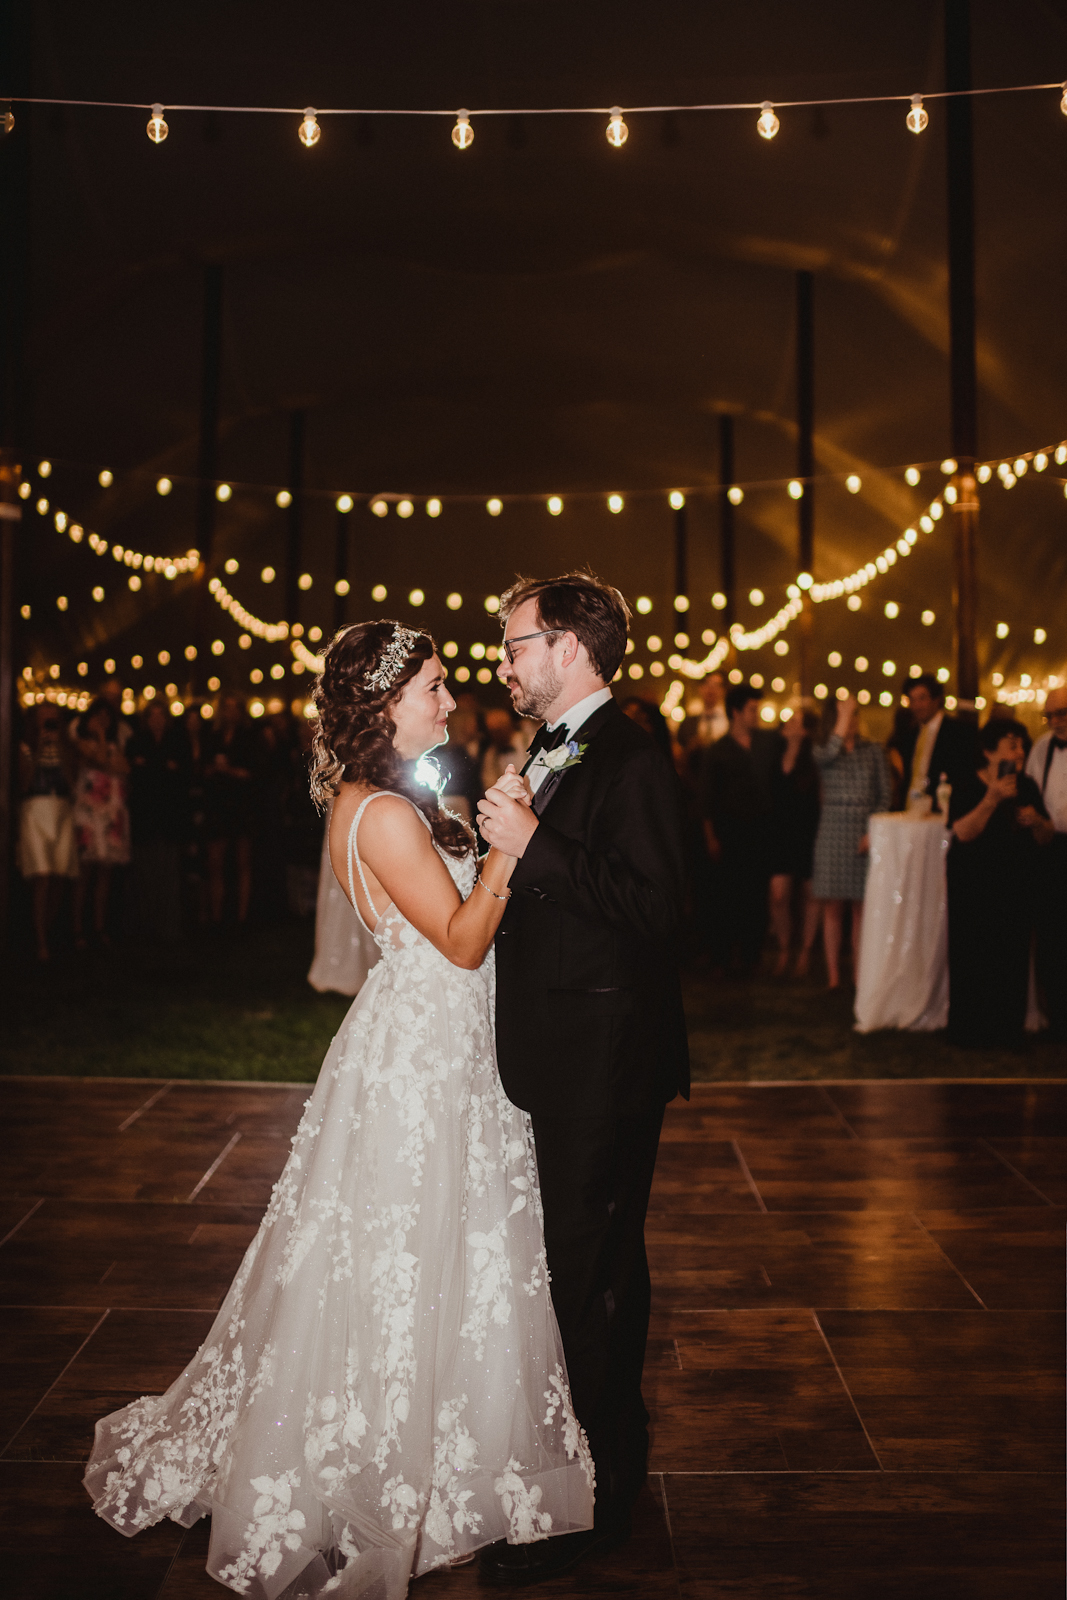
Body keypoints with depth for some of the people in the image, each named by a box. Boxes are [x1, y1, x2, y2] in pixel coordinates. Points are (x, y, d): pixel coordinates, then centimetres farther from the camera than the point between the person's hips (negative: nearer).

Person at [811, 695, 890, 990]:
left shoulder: (873, 751, 9)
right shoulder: (821, 750, 4)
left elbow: (884, 796, 7)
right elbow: (829, 754, -21)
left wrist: (872, 831, -6)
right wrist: (843, 715, -13)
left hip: (866, 832, 1)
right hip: (833, 830, -1)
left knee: (861, 907, 4)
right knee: (833, 907, 0)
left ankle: (859, 974, 10)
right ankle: (833, 976, 4)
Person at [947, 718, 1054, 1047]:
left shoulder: (1026, 787, 7)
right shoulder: (967, 788, -6)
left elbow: (1046, 839, 10)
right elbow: (963, 832, -20)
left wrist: (1037, 821, -12)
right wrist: (992, 800, -27)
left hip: (1017, 887, 4)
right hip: (974, 887, -4)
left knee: (1013, 957, 1)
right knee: (972, 958, -5)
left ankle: (1006, 1030, 12)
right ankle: (970, 1030, 7)